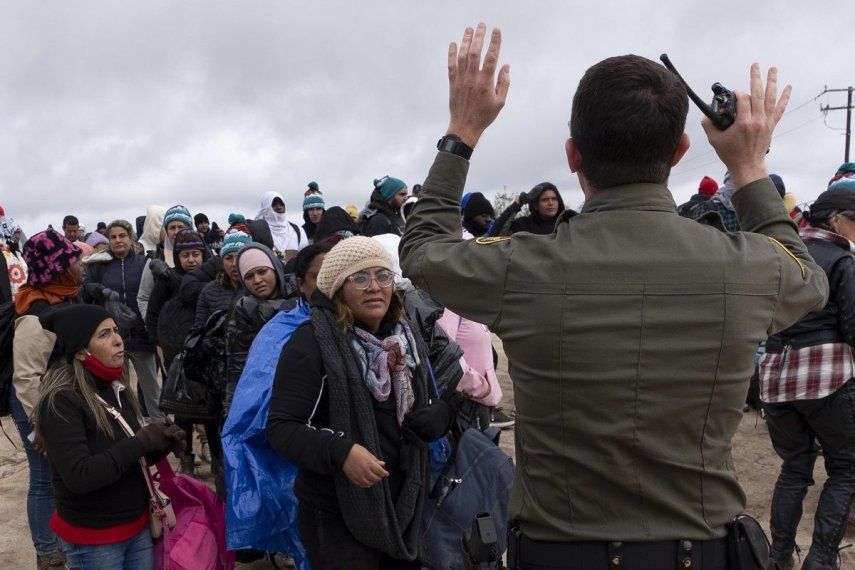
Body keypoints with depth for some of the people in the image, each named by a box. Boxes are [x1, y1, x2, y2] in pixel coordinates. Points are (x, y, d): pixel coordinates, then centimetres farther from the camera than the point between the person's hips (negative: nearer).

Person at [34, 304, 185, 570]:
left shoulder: (117, 387, 2)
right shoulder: (61, 401, -19)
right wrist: (141, 441, -23)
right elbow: (79, 477, -26)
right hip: (92, 539, -6)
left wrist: (162, 445, -9)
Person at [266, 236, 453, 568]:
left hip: (405, 509, 7)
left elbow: (434, 409, 13)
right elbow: (281, 427, -17)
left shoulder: (406, 340, 7)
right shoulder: (312, 342, -14)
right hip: (337, 516, -6)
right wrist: (340, 451, -32)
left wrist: (439, 415, -10)